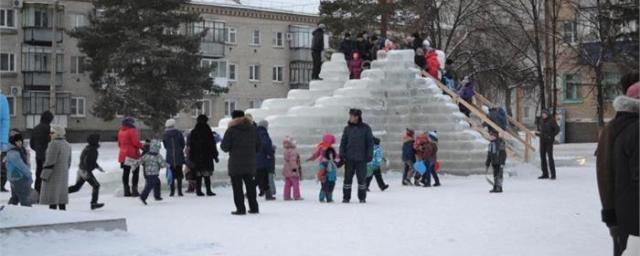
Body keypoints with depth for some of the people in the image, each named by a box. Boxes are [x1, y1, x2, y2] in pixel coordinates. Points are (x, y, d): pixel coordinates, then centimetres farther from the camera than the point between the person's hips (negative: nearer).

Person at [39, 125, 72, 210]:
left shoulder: (54, 144, -17)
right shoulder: (67, 145, 10)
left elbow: (50, 161, -20)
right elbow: (68, 162, 15)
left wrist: (44, 175, -16)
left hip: (53, 174, -9)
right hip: (63, 174, 9)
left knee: (52, 197, -6)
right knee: (61, 197, 10)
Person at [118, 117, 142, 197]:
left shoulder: (120, 131, 11)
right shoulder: (132, 131, -12)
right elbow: (136, 142, -17)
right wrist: (142, 146, -3)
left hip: (123, 155, 8)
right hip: (133, 154, -8)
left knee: (125, 173, 9)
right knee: (135, 172, -2)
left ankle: (126, 191, 10)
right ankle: (134, 190, -7)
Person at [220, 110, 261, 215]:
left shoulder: (231, 130, -9)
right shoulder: (252, 129, 5)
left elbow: (225, 146, -9)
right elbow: (258, 146, 7)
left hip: (236, 162, -5)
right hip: (250, 162, 5)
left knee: (237, 186, 0)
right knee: (250, 185, 15)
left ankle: (240, 208, -4)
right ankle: (254, 207, 17)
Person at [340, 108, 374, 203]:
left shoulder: (365, 128, 1)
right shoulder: (347, 128, 7)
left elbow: (370, 142, 1)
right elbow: (343, 142, 8)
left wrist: (369, 155, -6)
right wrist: (342, 154, -2)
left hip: (361, 159, -2)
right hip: (349, 158, 2)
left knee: (362, 178, 4)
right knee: (348, 178, 1)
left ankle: (362, 197, 13)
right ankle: (346, 197, 7)